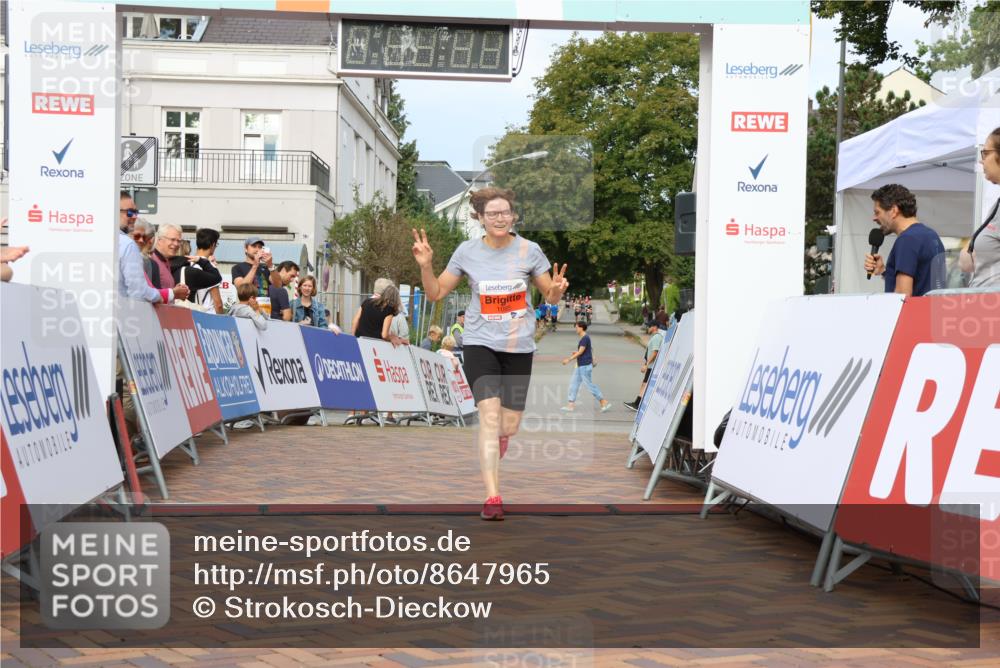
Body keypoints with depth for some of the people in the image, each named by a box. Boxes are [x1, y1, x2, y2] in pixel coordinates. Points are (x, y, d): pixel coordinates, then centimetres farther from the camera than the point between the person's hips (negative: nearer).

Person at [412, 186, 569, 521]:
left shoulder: (529, 250, -3)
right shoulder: (467, 251, -3)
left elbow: (551, 296, 4)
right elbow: (436, 293, 5)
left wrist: (557, 290, -19)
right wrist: (426, 266, -13)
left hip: (518, 346, 1)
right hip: (480, 343, -1)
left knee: (509, 426, 7)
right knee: (490, 415, -19)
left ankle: (489, 459, 45)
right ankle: (492, 497, -17)